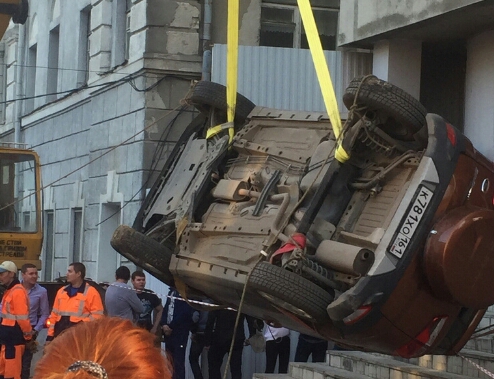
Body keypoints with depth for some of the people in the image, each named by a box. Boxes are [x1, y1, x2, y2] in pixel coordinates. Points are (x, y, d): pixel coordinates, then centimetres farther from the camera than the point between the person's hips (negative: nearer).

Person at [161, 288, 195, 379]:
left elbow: (185, 312, -16)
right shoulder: (171, 291, 16)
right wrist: (164, 324, -3)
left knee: (178, 362, -7)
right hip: (168, 332, 7)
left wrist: (171, 326, -11)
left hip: (180, 333, -7)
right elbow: (166, 309, 14)